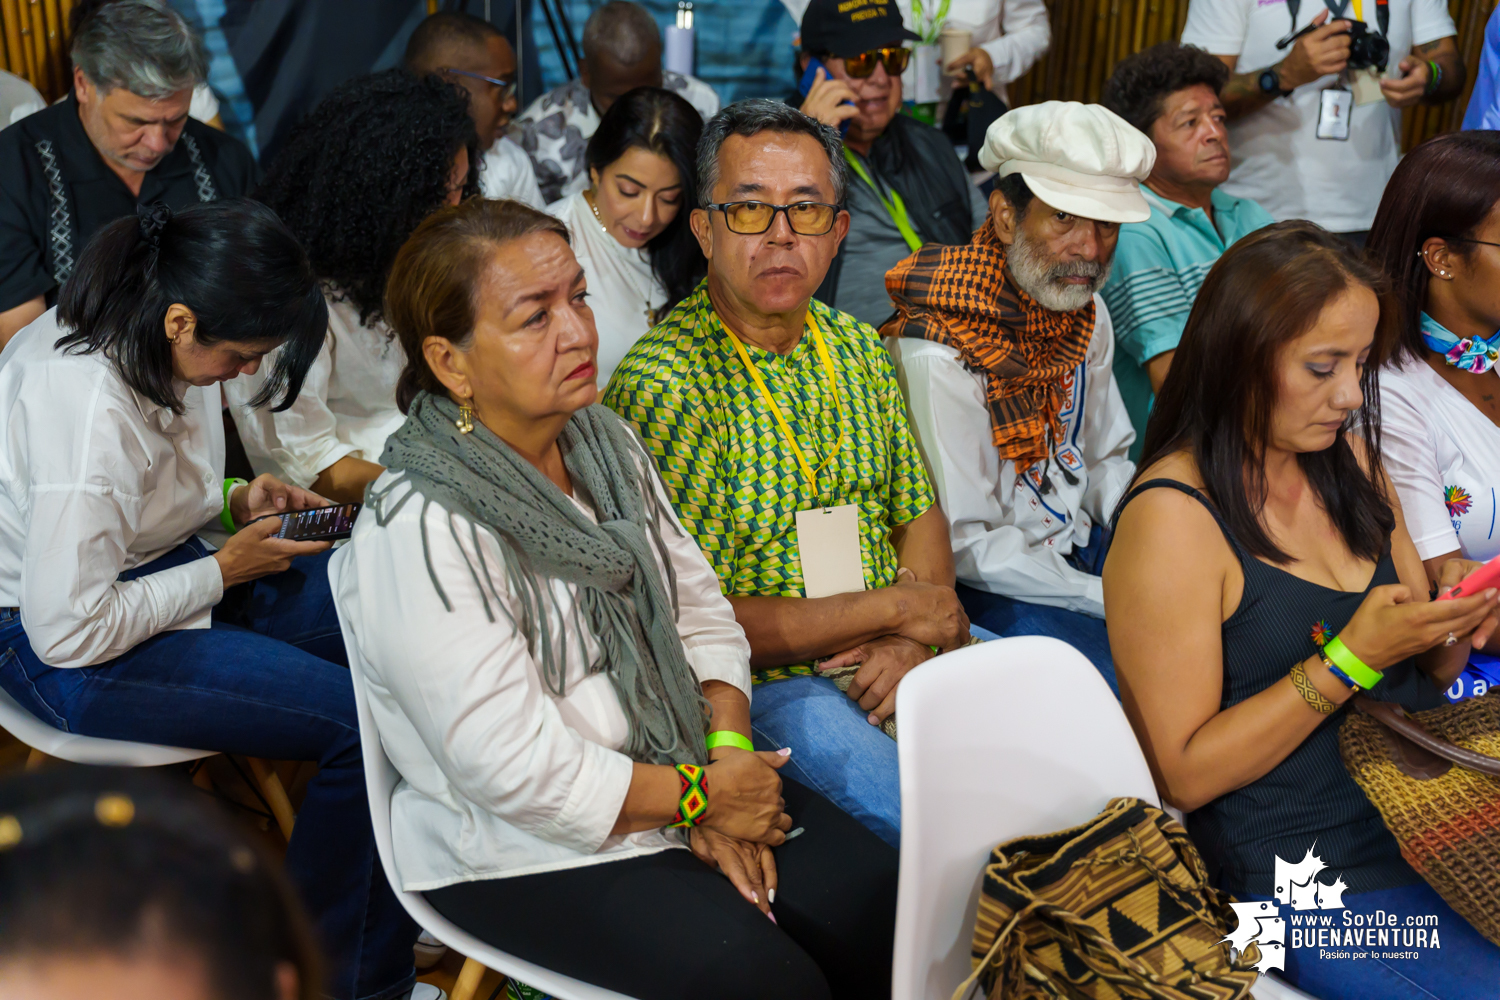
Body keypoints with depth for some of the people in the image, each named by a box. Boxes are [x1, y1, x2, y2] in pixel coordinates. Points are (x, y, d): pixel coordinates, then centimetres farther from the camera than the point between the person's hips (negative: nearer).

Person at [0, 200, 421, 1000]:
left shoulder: (137, 331, -4)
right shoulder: (88, 410, -31)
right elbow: (67, 631, -26)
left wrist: (234, 503, -1)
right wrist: (226, 570, -17)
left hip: (164, 573, 10)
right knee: (360, 720, -21)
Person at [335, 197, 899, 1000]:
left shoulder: (606, 443, 4)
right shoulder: (419, 534, -22)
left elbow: (698, 608, 8)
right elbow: (513, 769, -24)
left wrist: (727, 755, -8)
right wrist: (700, 797, -15)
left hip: (674, 776, 7)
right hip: (525, 855, -7)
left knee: (878, 898, -8)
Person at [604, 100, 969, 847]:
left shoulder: (857, 347, 10)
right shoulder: (660, 383, -14)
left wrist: (915, 638, -7)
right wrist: (890, 607, -13)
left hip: (893, 653, 7)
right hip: (764, 682, -7)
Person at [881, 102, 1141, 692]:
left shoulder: (1086, 313, 2)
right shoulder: (936, 356, -24)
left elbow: (1107, 463, 13)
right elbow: (964, 545, -20)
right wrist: (1115, 598, -21)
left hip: (1081, 545, 8)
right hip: (990, 585, -8)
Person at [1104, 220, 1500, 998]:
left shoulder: (1351, 462, 7)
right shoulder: (1173, 518, -16)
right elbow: (1181, 774, -16)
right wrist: (1349, 660, -21)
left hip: (1415, 829, 7)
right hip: (1296, 877, -7)